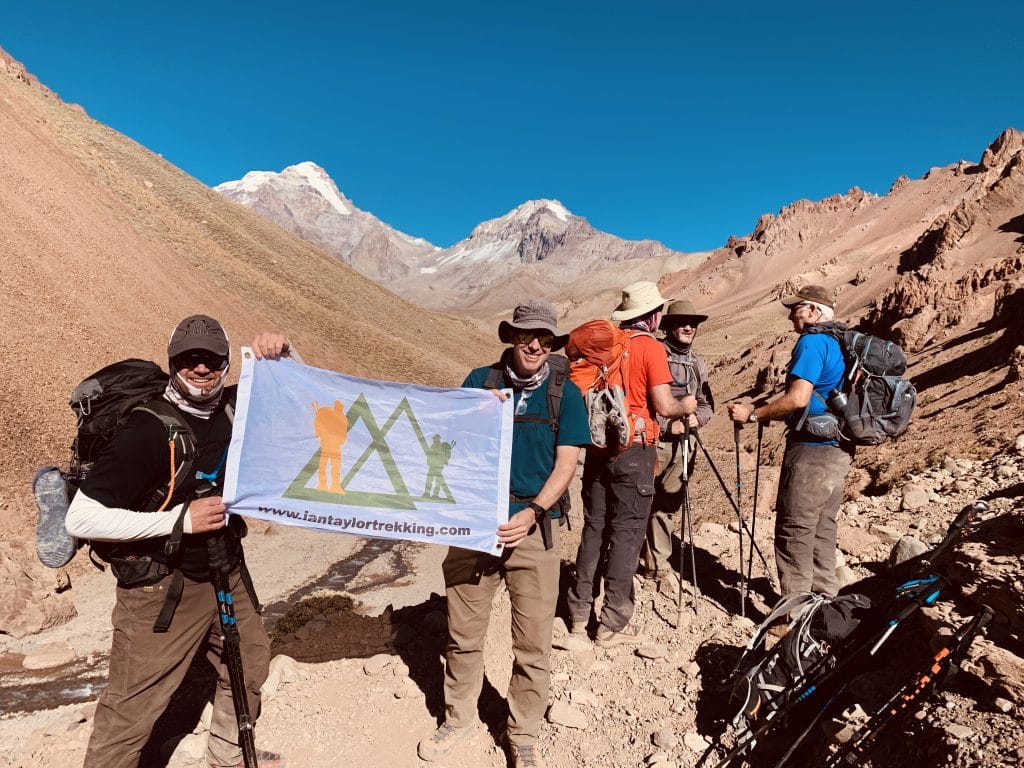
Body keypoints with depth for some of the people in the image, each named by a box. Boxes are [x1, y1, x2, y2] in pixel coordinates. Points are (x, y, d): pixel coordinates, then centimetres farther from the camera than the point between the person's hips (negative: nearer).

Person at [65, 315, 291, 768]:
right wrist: (180, 519, -27)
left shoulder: (232, 407, -6)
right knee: (132, 707, 4)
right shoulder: (147, 430, -24)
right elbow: (81, 518, -25)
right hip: (163, 587, -7)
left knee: (249, 663, 23)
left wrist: (282, 355, -13)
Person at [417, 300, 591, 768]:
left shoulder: (565, 393, 1)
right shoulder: (481, 380, 3)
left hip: (534, 528, -1)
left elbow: (566, 463, -4)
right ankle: (458, 718, 34)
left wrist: (532, 513, -17)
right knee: (463, 634, 12)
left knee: (533, 644, 6)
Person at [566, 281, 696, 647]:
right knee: (626, 533, 3)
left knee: (594, 528, 13)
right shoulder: (651, 348, -9)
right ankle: (614, 623, 10)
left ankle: (580, 612, 23)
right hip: (633, 450, -5)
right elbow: (664, 407, -12)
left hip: (597, 446, 6)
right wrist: (686, 406, 9)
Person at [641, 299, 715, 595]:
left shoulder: (698, 363, 15)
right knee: (644, 504, -3)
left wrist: (696, 418, -6)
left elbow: (707, 403, 17)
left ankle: (658, 565, 19)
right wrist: (667, 425, -15)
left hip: (683, 444, 5)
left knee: (667, 506, 9)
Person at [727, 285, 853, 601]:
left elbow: (798, 398, -24)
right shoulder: (839, 343, 14)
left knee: (794, 530, -1)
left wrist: (752, 414, -14)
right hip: (838, 449, 10)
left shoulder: (812, 342, -14)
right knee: (822, 527, 17)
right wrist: (767, 413, 20)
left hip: (812, 450, -9)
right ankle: (825, 597, 28)